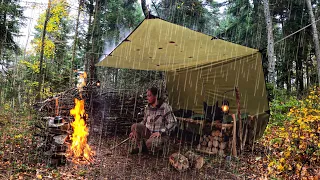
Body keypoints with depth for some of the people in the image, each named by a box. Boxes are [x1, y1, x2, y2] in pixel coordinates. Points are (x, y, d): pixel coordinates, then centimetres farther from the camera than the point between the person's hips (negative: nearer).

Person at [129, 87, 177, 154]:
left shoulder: (165, 107, -16)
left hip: (162, 134, -5)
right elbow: (144, 121, 16)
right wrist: (135, 131, 5)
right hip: (149, 131, 6)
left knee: (149, 143, -34)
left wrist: (160, 132, -24)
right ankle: (141, 147, 2)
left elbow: (173, 123, -18)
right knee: (134, 126, -16)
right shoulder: (147, 107, 4)